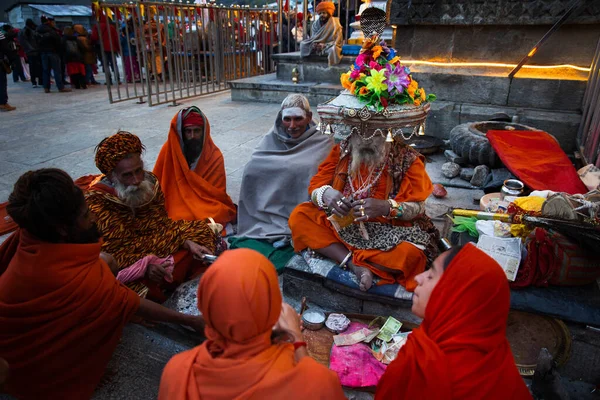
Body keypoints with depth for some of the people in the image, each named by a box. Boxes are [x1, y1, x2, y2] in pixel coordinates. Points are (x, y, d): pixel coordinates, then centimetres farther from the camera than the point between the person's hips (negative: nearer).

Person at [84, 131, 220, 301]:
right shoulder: (96, 200, -21)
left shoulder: (150, 181, -6)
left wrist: (188, 242, -15)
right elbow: (111, 249, -22)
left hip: (157, 239, 6)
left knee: (202, 230, 4)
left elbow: (163, 222, 1)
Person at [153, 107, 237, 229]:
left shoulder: (215, 156, -4)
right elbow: (156, 184, 3)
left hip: (207, 204, 1)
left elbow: (217, 193, -3)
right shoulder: (169, 150, -4)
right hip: (177, 205, 0)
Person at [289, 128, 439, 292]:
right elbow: (315, 188, -3)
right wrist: (326, 194, -28)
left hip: (388, 231, -2)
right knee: (298, 217, -17)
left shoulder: (407, 158, -8)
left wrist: (386, 207, -31)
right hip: (341, 223, 3)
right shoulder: (342, 150, 0)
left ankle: (333, 252, -17)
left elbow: (418, 207, -10)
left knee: (410, 254, -33)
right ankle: (356, 265, -23)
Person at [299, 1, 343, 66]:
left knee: (333, 50, -40)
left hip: (329, 46, -5)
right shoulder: (315, 24, 7)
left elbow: (337, 42, -11)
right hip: (317, 46, 5)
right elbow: (313, 38, 9)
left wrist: (324, 45, -26)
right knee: (303, 44, -14)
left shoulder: (335, 24, -8)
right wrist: (313, 44, -18)